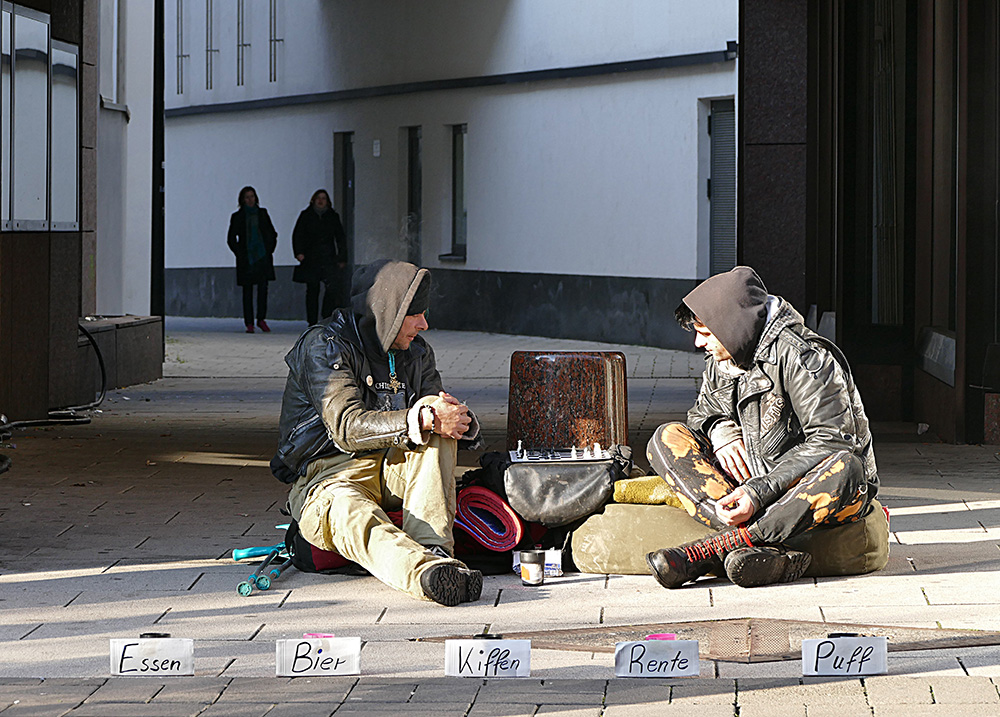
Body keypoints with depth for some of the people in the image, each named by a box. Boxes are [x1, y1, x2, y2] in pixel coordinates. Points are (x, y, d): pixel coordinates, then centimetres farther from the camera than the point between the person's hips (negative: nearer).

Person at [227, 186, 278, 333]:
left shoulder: (262, 213, 11)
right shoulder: (237, 216, 5)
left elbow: (272, 233, 18)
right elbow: (231, 239, 7)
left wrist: (270, 250, 7)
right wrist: (240, 254, -3)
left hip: (262, 256, 1)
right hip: (246, 259, -1)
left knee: (263, 287, -11)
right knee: (247, 290, -1)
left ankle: (261, 319, -5)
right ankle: (249, 323, 1)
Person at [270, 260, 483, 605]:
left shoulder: (415, 352, 11)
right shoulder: (325, 347, -11)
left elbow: (437, 415, 5)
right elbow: (347, 428, -24)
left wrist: (456, 419, -22)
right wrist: (422, 420, -34)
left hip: (391, 471, 6)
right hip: (328, 476, -6)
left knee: (434, 411, -20)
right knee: (347, 512, -40)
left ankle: (431, 547, -33)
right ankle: (425, 571, -70)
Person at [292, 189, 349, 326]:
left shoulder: (333, 217, 13)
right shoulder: (306, 215, 9)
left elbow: (341, 238, 16)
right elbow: (297, 235, 5)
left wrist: (342, 258, 10)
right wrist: (299, 252, -10)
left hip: (328, 259, 1)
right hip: (310, 260, -1)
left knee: (333, 287, -14)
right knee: (312, 290, 1)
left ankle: (327, 317, -3)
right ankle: (312, 322, 5)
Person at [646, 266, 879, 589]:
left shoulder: (804, 357, -18)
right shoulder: (722, 360, 5)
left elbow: (831, 441, -24)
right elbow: (703, 410, 21)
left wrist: (759, 493, -32)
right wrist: (719, 429, -6)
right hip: (752, 484, 6)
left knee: (843, 468, -41)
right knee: (667, 438, -11)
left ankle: (710, 550, -41)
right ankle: (760, 550, -35)